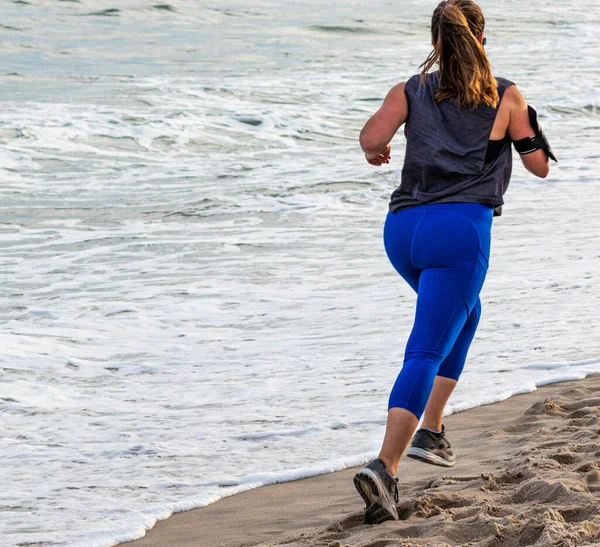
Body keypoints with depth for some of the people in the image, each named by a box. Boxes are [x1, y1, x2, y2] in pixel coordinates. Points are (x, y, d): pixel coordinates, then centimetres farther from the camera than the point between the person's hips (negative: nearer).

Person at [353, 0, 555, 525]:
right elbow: (540, 165, 12)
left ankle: (432, 430, 26)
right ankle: (384, 468, -25)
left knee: (465, 313, 31)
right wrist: (527, 124, 31)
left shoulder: (411, 91, 12)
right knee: (426, 353, -10)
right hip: (461, 228, -5)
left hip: (403, 226, 5)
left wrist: (375, 152, 19)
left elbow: (372, 139, -4)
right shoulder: (505, 96, 8)